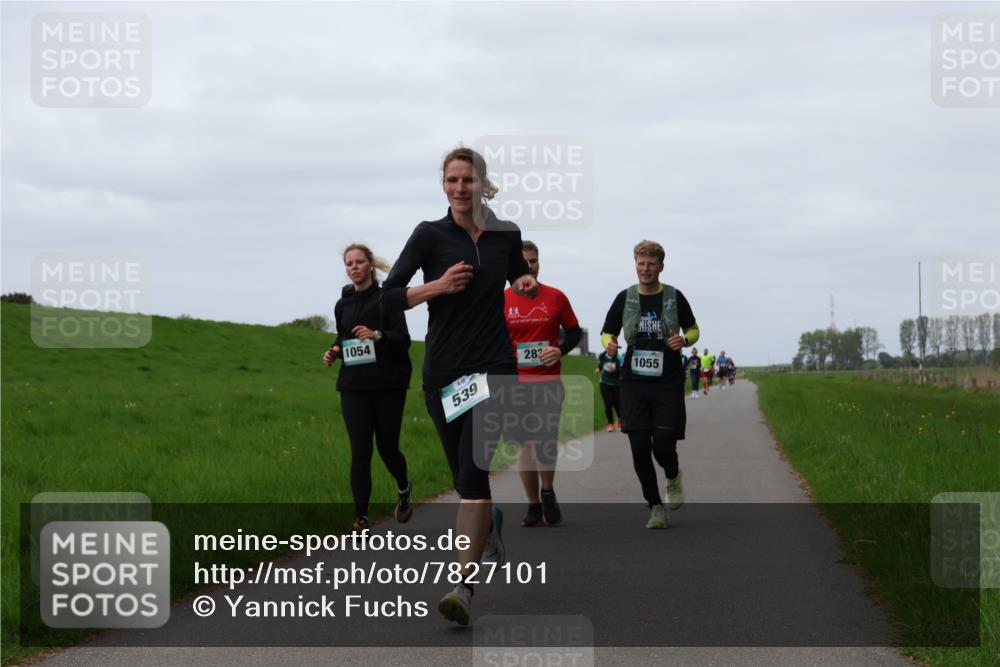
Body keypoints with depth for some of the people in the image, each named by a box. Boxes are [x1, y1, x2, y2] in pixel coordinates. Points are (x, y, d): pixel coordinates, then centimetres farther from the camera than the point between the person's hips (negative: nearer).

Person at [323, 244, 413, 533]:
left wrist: (377, 335, -28)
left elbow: (404, 340, -11)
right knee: (360, 451, -6)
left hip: (388, 385, -3)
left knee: (387, 446, 6)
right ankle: (361, 519, -6)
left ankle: (404, 488, 39)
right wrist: (334, 352, 1)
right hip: (354, 387, 3)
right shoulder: (342, 305, 11)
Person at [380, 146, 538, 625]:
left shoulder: (506, 235, 5)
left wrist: (528, 283, 4)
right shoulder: (430, 235, -2)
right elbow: (388, 297, -6)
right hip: (443, 370, 1)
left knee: (473, 469, -17)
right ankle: (491, 527, 45)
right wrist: (437, 286, -19)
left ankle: (464, 585, -21)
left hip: (495, 367, -1)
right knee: (464, 474, 12)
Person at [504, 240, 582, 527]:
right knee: (524, 444, 4)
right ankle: (533, 505, 15)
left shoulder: (555, 297, 3)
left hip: (549, 382, -1)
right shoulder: (501, 300, 3)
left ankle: (548, 493, 17)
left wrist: (561, 350, -9)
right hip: (514, 383, 1)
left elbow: (574, 332, 10)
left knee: (546, 442, -9)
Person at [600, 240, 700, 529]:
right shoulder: (625, 298, 5)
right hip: (634, 383, 2)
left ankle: (673, 477, 25)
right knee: (639, 448, -4)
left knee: (663, 446, -11)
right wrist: (609, 344, -9)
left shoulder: (674, 297, 1)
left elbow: (693, 330, 13)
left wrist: (684, 340, -10)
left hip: (668, 384, -2)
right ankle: (655, 507, 11)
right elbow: (607, 332, 14)